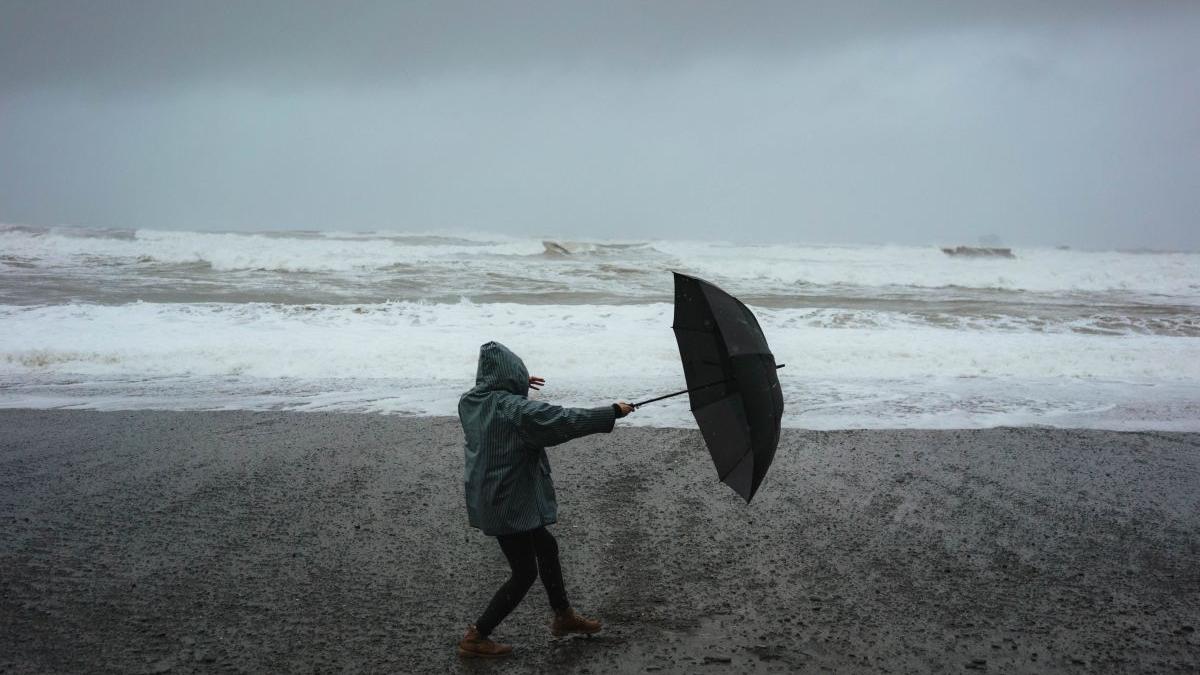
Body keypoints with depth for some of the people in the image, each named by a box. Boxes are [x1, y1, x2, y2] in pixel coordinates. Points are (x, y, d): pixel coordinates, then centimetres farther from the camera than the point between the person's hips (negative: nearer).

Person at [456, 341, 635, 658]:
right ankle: (476, 637, 11)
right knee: (524, 573, 6)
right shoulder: (516, 409, -25)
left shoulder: (470, 401, -1)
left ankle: (563, 616, 40)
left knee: (545, 547, 24)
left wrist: (518, 386, 31)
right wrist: (613, 412, -13)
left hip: (486, 497, 9)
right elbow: (566, 420, -23)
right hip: (509, 504, -9)